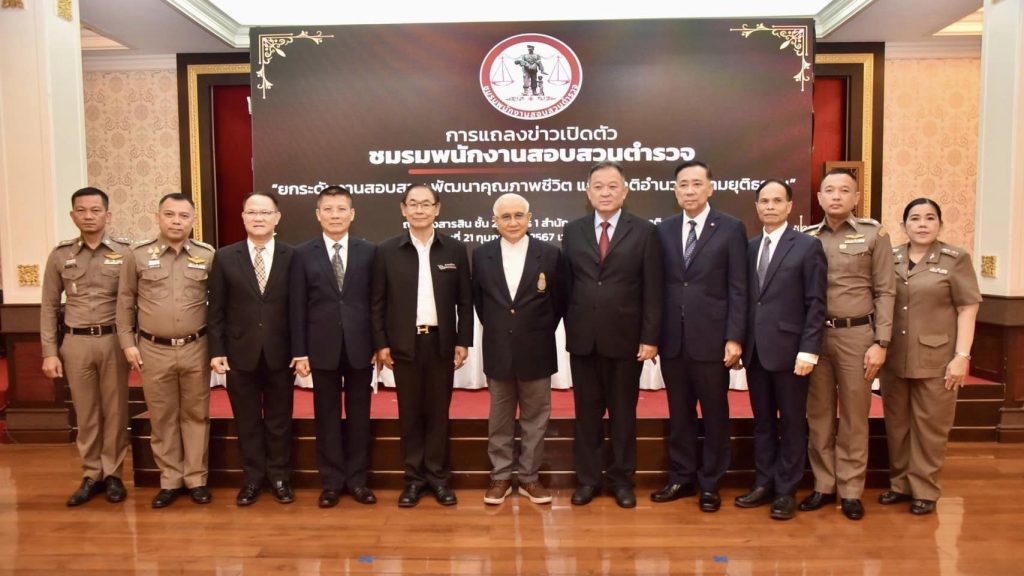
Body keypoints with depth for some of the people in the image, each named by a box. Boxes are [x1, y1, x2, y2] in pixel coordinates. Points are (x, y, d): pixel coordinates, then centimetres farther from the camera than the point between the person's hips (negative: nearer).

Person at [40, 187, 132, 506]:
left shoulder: (125, 253, -1)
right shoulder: (60, 255, 5)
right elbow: (49, 307, 7)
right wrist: (49, 352, 2)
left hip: (114, 340, -2)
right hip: (76, 342, 2)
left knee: (115, 411, 6)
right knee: (85, 413, 10)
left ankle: (113, 474, 19)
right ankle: (91, 475, 23)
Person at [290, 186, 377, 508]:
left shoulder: (368, 251, 3)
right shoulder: (304, 254, 2)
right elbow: (298, 307, 1)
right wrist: (299, 352, -4)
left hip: (360, 346, 0)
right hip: (323, 347, 0)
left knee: (359, 415, 9)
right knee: (327, 416, 8)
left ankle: (357, 479, 21)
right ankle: (332, 482, 20)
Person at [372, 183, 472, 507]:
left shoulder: (455, 250, 2)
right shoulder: (387, 251, 1)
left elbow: (464, 301, 4)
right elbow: (378, 302, 2)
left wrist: (463, 341, -1)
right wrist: (381, 343, -3)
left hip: (441, 342, 0)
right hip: (404, 344, 0)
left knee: (438, 412, 8)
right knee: (410, 413, 7)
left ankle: (438, 476, 20)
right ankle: (414, 477, 19)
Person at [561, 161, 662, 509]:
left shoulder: (644, 232, -1)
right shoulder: (572, 231, 7)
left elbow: (652, 291, -3)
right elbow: (566, 285, 7)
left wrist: (650, 338, -8)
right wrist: (568, 329, 3)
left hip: (626, 338, -2)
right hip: (582, 338, 2)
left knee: (623, 413, 9)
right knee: (587, 412, 10)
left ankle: (622, 480, 24)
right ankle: (587, 478, 23)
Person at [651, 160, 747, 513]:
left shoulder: (731, 229, -1)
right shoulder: (664, 230, 8)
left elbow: (738, 289, -5)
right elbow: (659, 285, 7)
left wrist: (734, 338, -11)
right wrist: (653, 334, 3)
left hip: (712, 338, -3)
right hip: (672, 339, 3)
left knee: (714, 414, 8)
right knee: (679, 414, 12)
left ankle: (710, 483, 22)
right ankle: (682, 478, 26)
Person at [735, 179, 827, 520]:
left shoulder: (808, 247, -4)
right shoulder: (750, 248, 11)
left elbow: (816, 304, -8)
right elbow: (745, 299, 11)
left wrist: (808, 351, -14)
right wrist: (739, 342, 5)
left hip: (789, 350, -5)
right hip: (755, 350, 5)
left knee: (791, 423, 6)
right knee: (762, 421, 13)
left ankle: (786, 491, 18)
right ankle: (764, 483, 24)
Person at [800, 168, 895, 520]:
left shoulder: (874, 235, -1)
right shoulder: (807, 237, 6)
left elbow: (885, 292, -2)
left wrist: (880, 343, -8)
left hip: (856, 335, -2)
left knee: (853, 418, 7)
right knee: (818, 416, 10)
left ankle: (850, 491, 19)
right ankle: (823, 486, 22)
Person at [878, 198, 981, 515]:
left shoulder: (956, 258, -1)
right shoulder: (889, 258, 6)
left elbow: (967, 309, -3)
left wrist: (962, 356, -10)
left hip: (935, 359, -3)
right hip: (894, 358, 3)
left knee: (929, 427, 5)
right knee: (896, 424, 12)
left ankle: (924, 490, 18)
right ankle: (900, 483, 26)